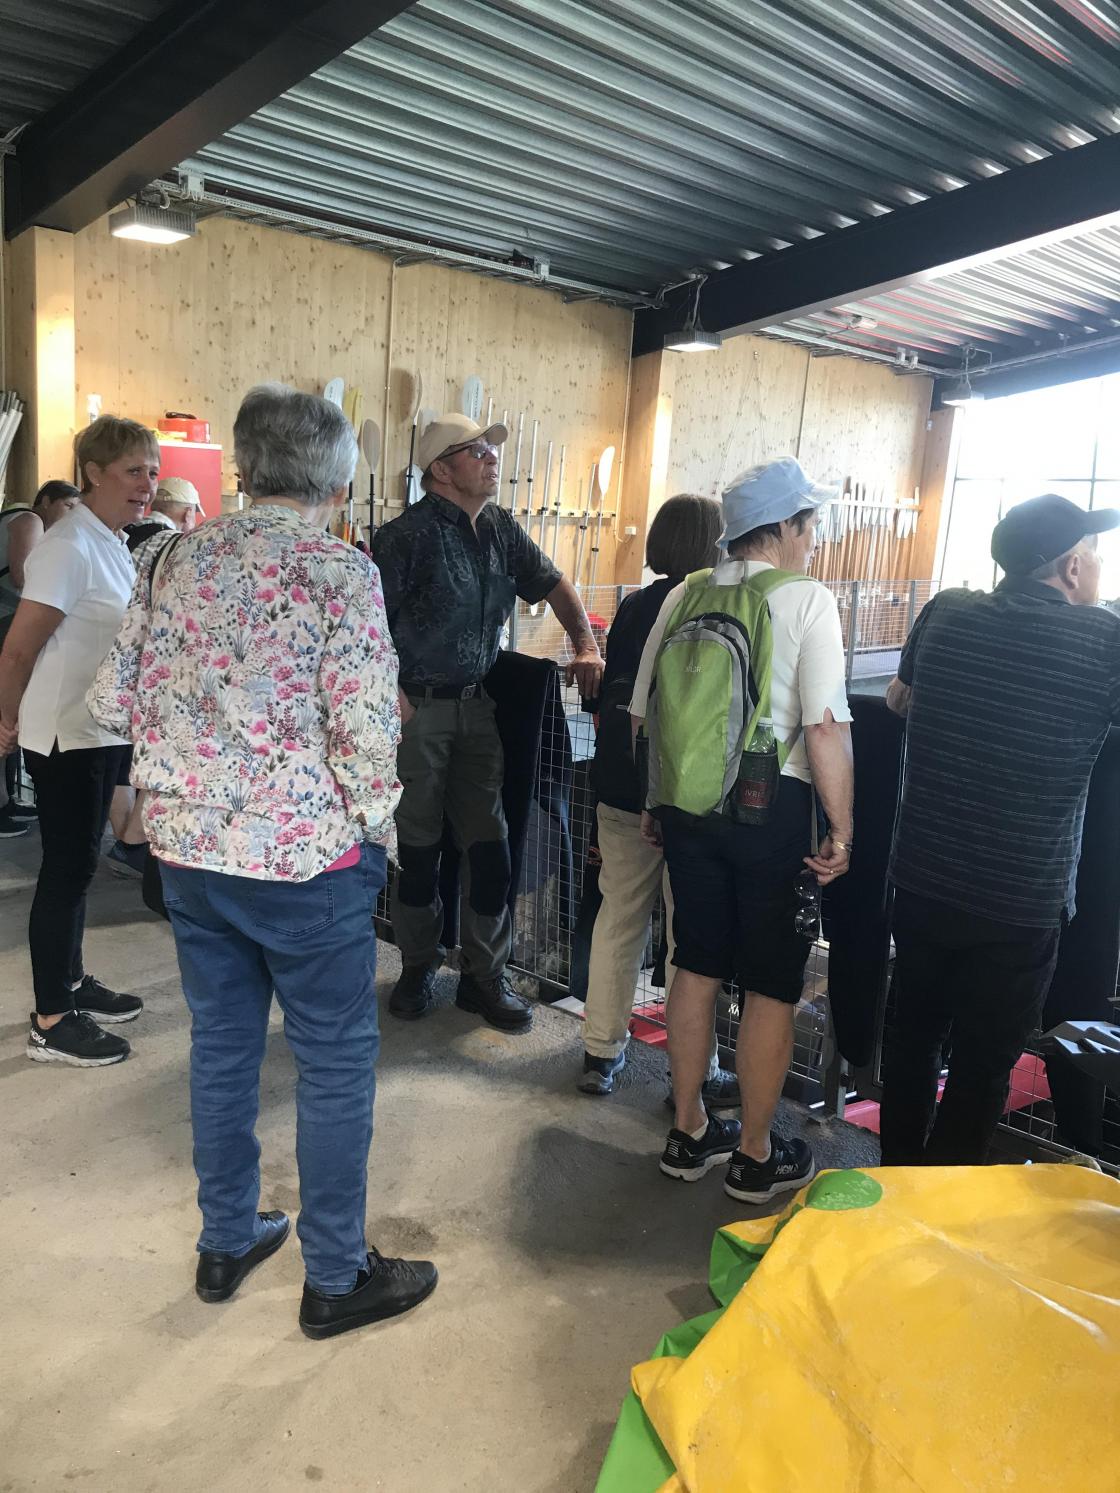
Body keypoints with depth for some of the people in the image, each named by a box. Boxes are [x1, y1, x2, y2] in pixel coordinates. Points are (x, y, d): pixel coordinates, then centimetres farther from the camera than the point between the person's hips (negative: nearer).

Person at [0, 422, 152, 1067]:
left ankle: (71, 982, 33)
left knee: (79, 862, 18)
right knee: (67, 868, -1)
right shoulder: (69, 547, -19)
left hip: (102, 729, 9)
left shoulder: (112, 544, 10)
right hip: (67, 735, -9)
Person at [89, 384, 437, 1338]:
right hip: (307, 857, -6)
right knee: (336, 1062, 10)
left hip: (188, 847, 6)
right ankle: (336, 1278, 25)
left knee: (221, 1045, 20)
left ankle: (226, 1242, 38)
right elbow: (367, 730, -19)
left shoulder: (173, 559, 3)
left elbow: (114, 700, 6)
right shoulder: (340, 572, -14)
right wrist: (375, 833, -4)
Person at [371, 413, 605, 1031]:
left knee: (489, 844, 6)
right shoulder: (407, 535, -13)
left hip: (475, 703, 6)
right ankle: (418, 968, 26)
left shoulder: (501, 529, 7)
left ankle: (485, 977, 19)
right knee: (418, 846, 7)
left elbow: (552, 585, 17)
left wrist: (586, 646, 5)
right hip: (416, 707, -5)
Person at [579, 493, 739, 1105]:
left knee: (618, 917, 14)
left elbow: (609, 697, 11)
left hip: (622, 793, 5)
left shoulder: (634, 607, 5)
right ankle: (697, 1074, 17)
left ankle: (600, 1053, 25)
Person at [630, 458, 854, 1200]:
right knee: (772, 986, 9)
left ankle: (689, 1134, 31)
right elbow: (825, 726, -17)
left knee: (697, 966, 17)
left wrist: (656, 802, 18)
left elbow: (642, 711, 7)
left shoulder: (684, 596, 5)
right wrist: (842, 833, -10)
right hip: (772, 809, -5)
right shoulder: (808, 599, -10)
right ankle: (756, 1156, 24)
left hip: (687, 804, 5)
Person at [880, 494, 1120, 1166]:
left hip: (922, 883, 4)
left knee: (915, 1036, 20)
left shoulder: (947, 613, -1)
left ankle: (899, 1174, 37)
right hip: (1020, 904, -4)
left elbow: (899, 699, 16)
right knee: (983, 1067, 12)